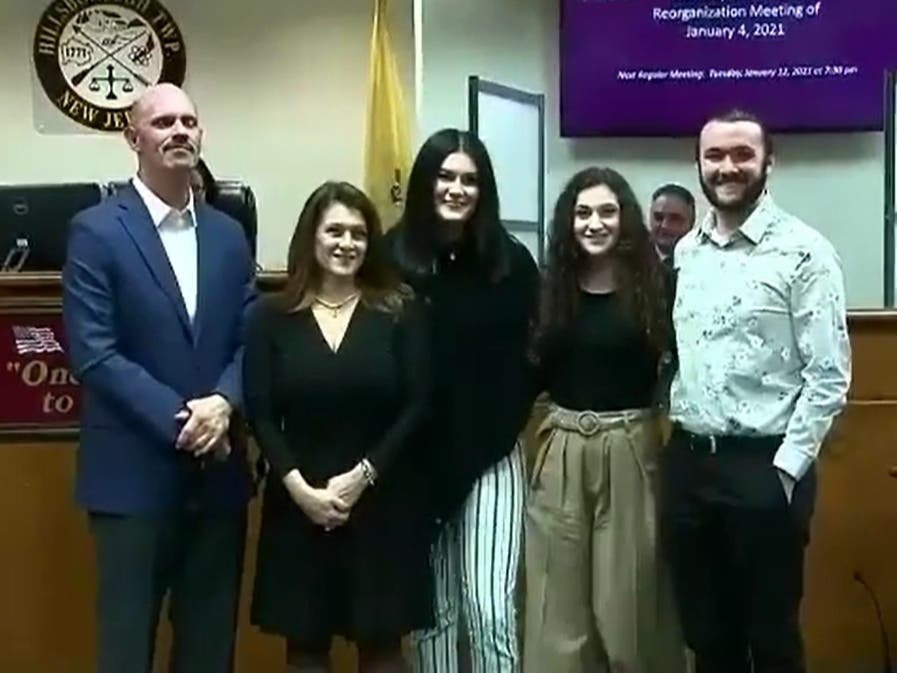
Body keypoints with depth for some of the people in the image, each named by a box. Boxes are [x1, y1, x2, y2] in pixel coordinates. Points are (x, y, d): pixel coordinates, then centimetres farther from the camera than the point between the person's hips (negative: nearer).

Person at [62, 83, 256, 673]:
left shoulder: (229, 235, 10)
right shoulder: (96, 232, -6)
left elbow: (251, 340, 6)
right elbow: (94, 355, -13)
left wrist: (223, 403, -13)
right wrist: (179, 420, -18)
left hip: (218, 473, 5)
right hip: (135, 473, -5)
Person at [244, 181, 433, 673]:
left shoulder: (399, 313, 0)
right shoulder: (273, 318, 1)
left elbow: (417, 406, -5)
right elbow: (260, 414, -3)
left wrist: (363, 475, -13)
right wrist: (300, 487, -14)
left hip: (381, 502, 0)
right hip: (298, 505, 1)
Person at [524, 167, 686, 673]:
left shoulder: (652, 285, -4)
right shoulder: (554, 286, 5)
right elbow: (538, 373, 10)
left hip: (630, 449, -3)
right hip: (562, 453, 3)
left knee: (629, 601, 8)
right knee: (561, 604, 10)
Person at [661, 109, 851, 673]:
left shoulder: (804, 252, -8)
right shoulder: (685, 253, 9)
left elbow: (829, 374, -11)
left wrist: (786, 466, -14)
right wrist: (678, 444, 8)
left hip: (764, 466, -5)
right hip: (688, 462, 5)